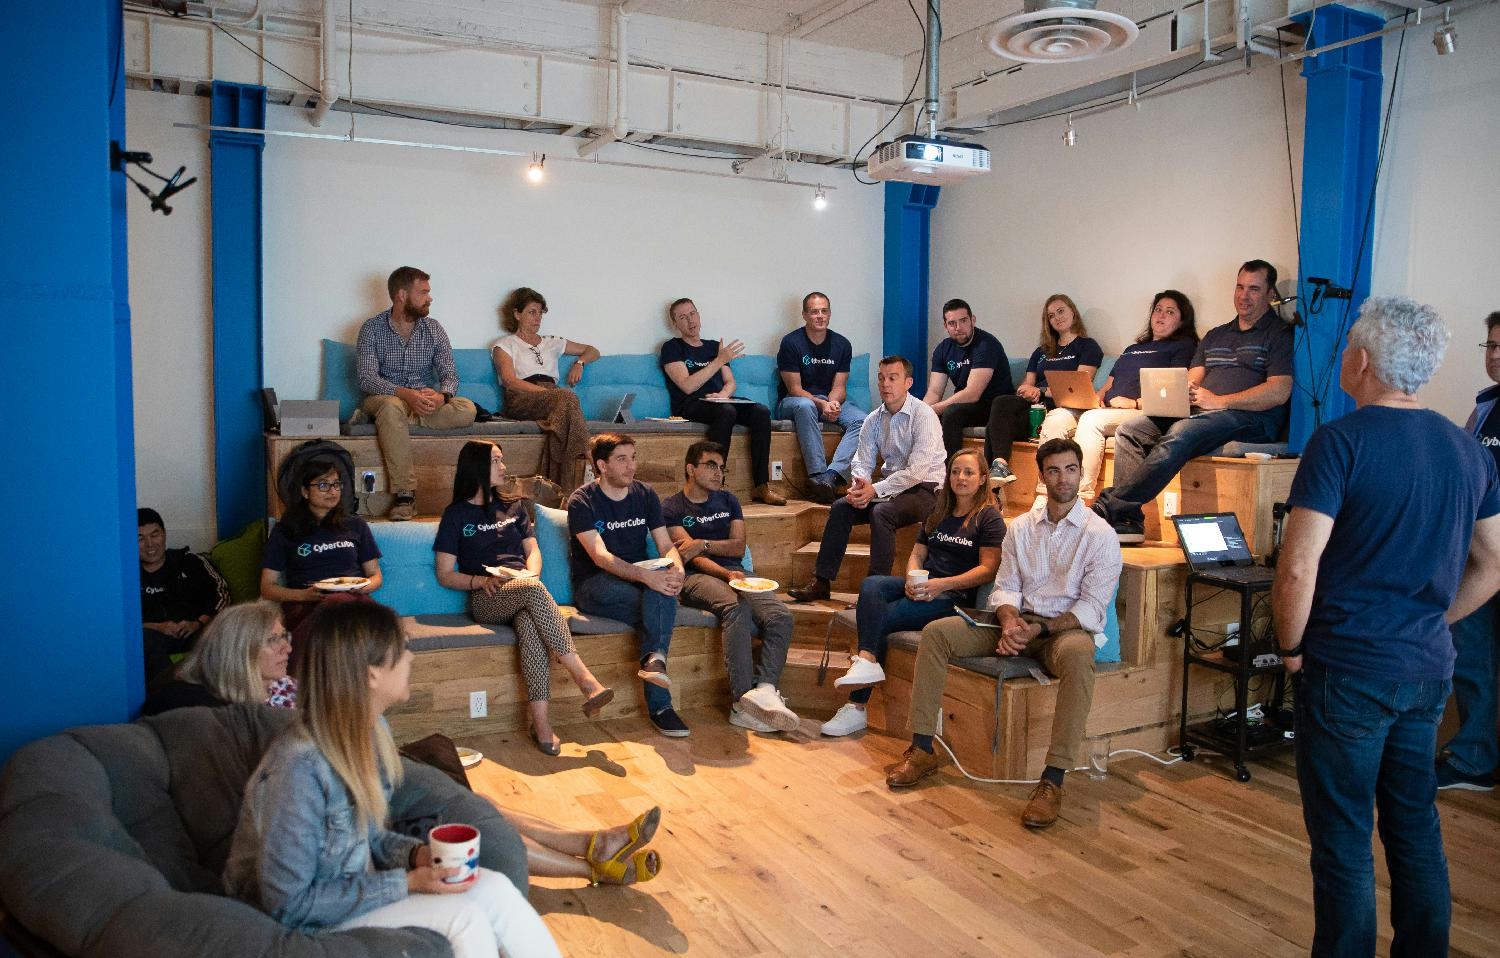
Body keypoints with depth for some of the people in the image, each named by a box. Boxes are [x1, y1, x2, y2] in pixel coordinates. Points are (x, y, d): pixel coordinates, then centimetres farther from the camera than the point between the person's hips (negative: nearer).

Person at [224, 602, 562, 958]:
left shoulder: (371, 729, -4)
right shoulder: (298, 768, -30)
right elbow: (289, 904, -23)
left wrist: (418, 854, -11)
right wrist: (406, 883, -22)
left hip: (353, 881, 7)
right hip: (303, 921, -7)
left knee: (494, 889, -11)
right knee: (464, 918, -20)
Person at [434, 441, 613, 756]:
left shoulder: (513, 507, 25)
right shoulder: (456, 515, 12)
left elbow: (532, 549, 20)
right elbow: (445, 574, 7)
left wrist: (531, 573, -3)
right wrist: (483, 580, -11)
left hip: (524, 589, 3)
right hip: (487, 599, -3)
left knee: (529, 621, -37)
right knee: (534, 589, -38)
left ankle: (540, 721, -46)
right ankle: (585, 679, -44)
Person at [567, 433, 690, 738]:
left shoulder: (645, 495, 8)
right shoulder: (582, 501, -8)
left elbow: (666, 545, 3)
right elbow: (600, 556, -21)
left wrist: (677, 570, -23)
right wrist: (646, 576, -36)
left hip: (637, 581, 4)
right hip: (594, 586, -4)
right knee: (661, 606, -32)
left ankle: (654, 659, -42)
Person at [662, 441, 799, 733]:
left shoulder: (727, 500, 24)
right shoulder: (672, 508, 8)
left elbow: (738, 547, 13)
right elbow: (691, 556, -5)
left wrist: (704, 544, -4)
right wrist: (727, 574, -22)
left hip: (735, 574, 5)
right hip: (696, 578, -5)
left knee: (781, 615, -25)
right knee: (737, 607, -37)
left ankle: (765, 688, -38)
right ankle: (743, 701, -41)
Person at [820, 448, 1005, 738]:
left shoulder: (989, 517, 2)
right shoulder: (937, 514, 23)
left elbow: (989, 569, -8)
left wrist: (942, 584, -19)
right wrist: (911, 579, -5)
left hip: (956, 595, -6)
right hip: (922, 587, 6)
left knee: (879, 619, -26)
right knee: (871, 585, -27)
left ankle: (857, 706, -25)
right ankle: (866, 662, -43)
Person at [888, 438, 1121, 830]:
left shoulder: (1099, 534, -4)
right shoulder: (1021, 526, 10)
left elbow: (1092, 606, -9)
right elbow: (1005, 586, 7)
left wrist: (1039, 629, -21)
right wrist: (1010, 620, -15)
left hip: (1066, 627, -4)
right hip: (1019, 623, 4)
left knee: (1078, 655, -42)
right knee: (936, 632, -15)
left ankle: (1053, 779, -38)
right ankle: (922, 750, -11)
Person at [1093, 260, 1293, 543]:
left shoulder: (1280, 334, 5)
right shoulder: (1216, 335, 28)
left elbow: (1279, 392, -9)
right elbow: (1192, 379, 21)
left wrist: (1219, 401, -14)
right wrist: (1184, 390, -5)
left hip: (1251, 417, -7)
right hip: (1199, 413, 7)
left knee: (1179, 434, -36)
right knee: (1129, 429, -13)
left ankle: (1110, 507, -38)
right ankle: (1128, 521, -22)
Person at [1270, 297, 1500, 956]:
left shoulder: (1340, 441, -16)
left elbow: (1297, 568, -22)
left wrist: (1291, 648, -8)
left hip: (1348, 671, -7)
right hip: (1429, 668, 7)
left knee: (1343, 841, 5)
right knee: (1415, 828, 19)